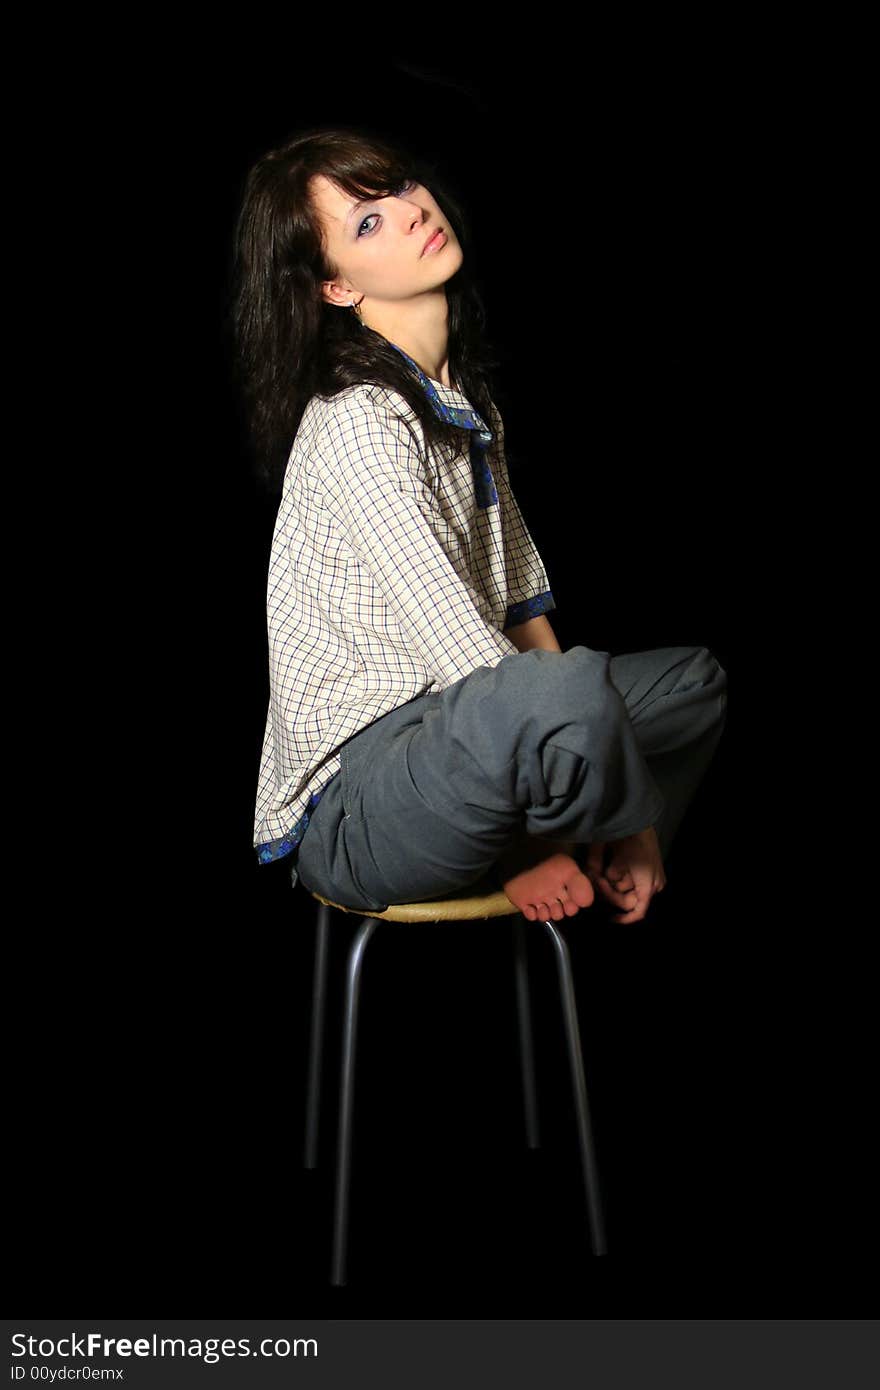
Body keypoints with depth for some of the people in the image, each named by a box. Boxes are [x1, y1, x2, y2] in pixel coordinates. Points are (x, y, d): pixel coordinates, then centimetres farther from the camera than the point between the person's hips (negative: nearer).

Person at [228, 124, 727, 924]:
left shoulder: (464, 394, 10)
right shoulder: (357, 423, -19)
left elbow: (523, 603, 9)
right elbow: (470, 658, -23)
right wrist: (634, 824, -14)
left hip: (441, 735, 9)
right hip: (348, 814, -9)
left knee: (694, 679, 18)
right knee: (570, 687, -36)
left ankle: (534, 861, 1)